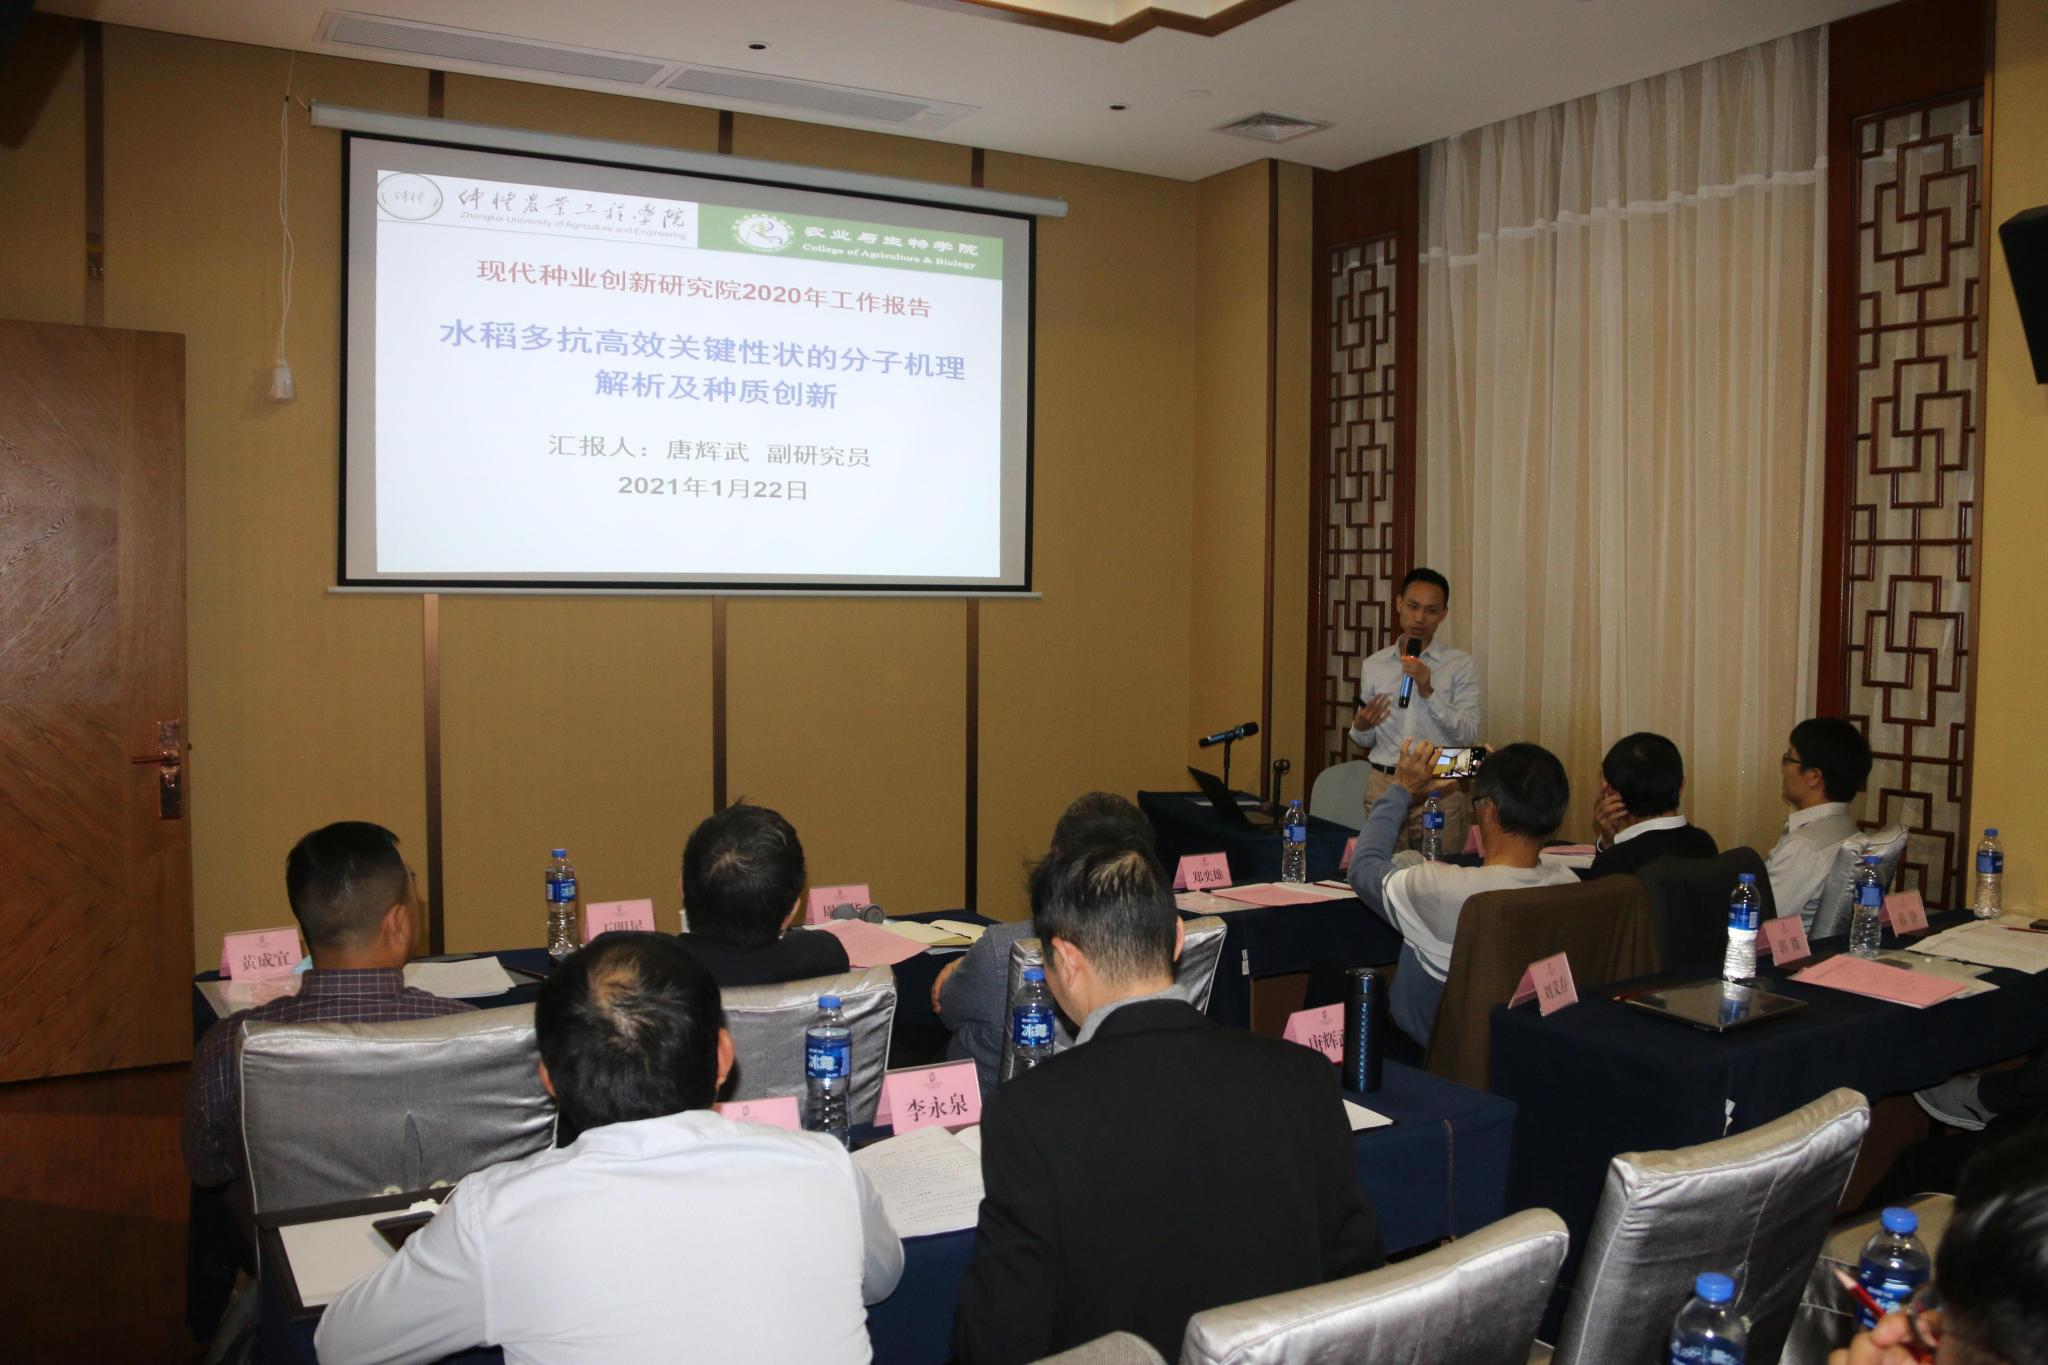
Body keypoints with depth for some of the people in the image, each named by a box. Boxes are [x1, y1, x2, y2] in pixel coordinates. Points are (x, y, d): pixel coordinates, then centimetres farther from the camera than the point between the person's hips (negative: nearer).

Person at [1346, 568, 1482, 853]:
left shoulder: (1461, 665, 1)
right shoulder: (1373, 666, 9)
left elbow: (1468, 735, -7)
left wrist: (1429, 692, -16)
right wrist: (1360, 727, -7)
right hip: (1384, 785, 2)